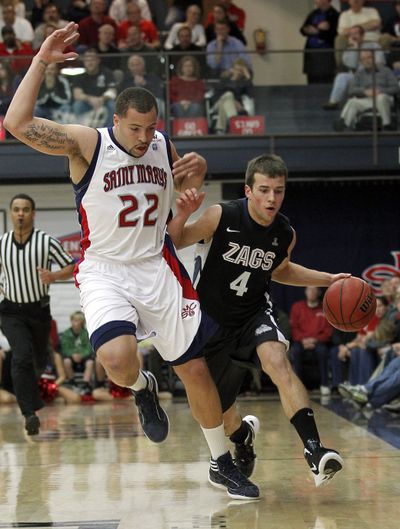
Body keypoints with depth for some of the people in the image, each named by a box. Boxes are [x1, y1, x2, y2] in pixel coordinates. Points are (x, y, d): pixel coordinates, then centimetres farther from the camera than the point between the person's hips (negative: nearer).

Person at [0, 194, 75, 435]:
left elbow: (72, 268, -6)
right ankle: (30, 413, -20)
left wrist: (54, 276, -25)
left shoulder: (47, 241, -10)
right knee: (22, 358, -18)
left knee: (39, 360, 17)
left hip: (39, 309, 0)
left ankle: (31, 381, 53)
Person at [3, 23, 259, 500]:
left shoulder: (163, 146, 3)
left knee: (195, 369, 5)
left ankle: (222, 465, 23)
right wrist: (41, 61, -26)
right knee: (117, 358, -31)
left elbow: (185, 186, 24)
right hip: (104, 273, -4)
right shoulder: (86, 144, -12)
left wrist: (198, 169, 0)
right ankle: (142, 391, 8)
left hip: (158, 268, 4)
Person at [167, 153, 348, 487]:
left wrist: (328, 279, 7)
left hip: (254, 314, 1)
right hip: (210, 319, -1)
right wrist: (183, 214, -34)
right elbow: (173, 244, -13)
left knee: (278, 361, -29)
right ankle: (242, 441, 46)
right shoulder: (221, 217, -22)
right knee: (220, 402, 9)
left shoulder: (285, 234, -7)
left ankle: (314, 450, -38)